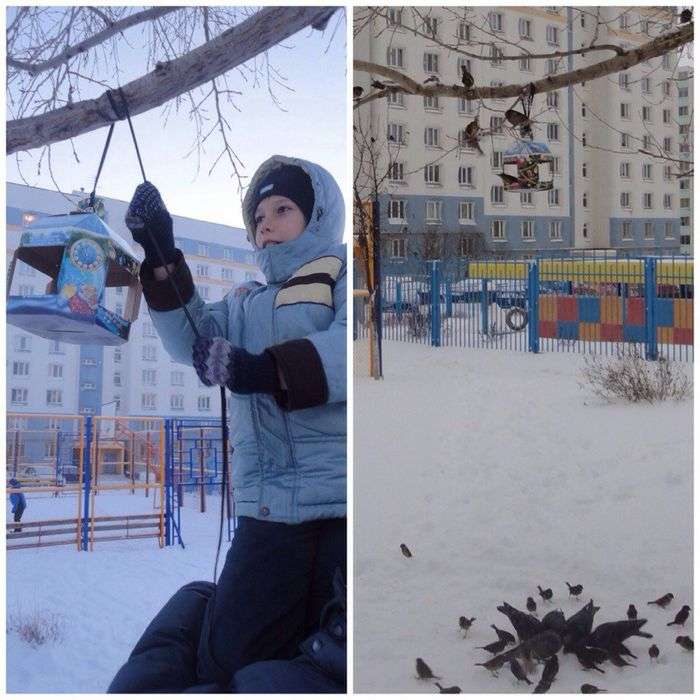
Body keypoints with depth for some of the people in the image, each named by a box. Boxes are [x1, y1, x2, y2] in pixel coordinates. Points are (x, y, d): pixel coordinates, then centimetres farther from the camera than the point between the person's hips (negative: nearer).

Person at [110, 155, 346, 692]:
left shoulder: (342, 272, 6)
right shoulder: (247, 305, 27)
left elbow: (346, 345, -14)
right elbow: (192, 340, 9)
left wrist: (269, 371, -28)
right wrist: (161, 260, -1)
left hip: (345, 506, -5)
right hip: (271, 512, 6)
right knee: (227, 662, -3)